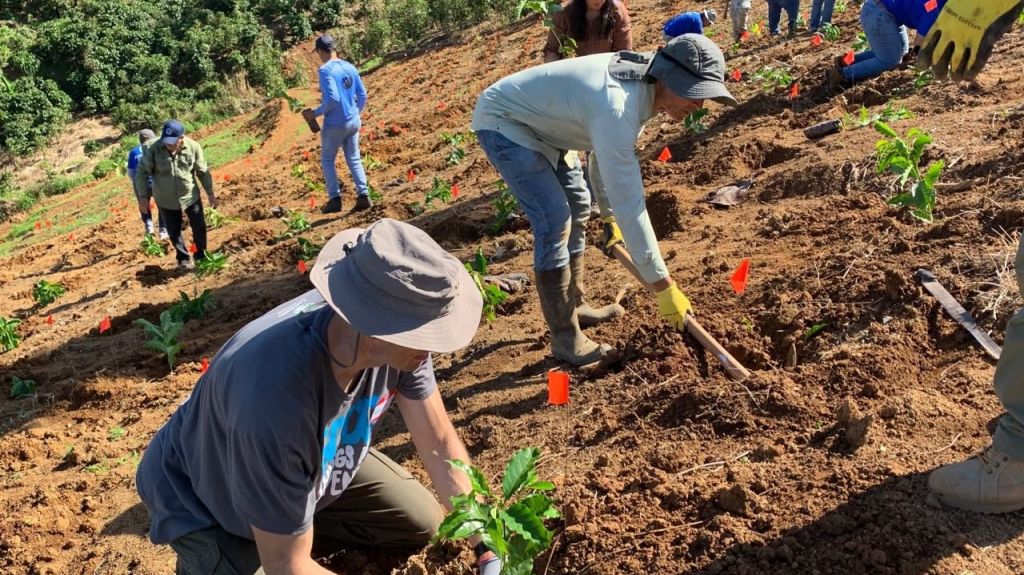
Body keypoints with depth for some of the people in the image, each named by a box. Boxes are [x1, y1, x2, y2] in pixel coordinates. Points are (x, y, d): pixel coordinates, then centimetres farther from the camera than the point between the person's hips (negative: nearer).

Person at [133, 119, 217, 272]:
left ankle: (201, 255, 32)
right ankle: (184, 259, 31)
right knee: (174, 231, 11)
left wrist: (210, 193, 3)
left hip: (191, 196, 1)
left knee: (199, 227, 10)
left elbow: (203, 171, -3)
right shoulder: (153, 149, -21)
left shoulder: (193, 147, -15)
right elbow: (142, 172, -11)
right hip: (166, 200, -1)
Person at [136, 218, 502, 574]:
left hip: (319, 463, 5)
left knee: (422, 525, 6)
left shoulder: (395, 336, -27)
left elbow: (440, 444, -12)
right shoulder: (275, 402, -45)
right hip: (203, 505, -5)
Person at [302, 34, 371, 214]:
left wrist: (316, 113, -12)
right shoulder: (350, 67, 5)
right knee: (354, 159, 14)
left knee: (327, 160, 10)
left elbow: (332, 98, -23)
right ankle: (363, 196, 6)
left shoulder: (326, 70, -16)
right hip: (354, 122, 6)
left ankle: (335, 199, 7)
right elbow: (362, 95, 8)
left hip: (335, 124, -6)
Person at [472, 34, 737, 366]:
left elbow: (609, 158, 11)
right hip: (502, 122, -10)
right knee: (555, 221, -17)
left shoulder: (640, 87, -5)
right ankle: (565, 338, -5)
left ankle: (575, 305, 29)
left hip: (538, 121, 10)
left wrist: (609, 217, 18)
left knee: (577, 208, 14)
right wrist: (664, 285, -31)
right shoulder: (617, 109, -35)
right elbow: (629, 203, -35)